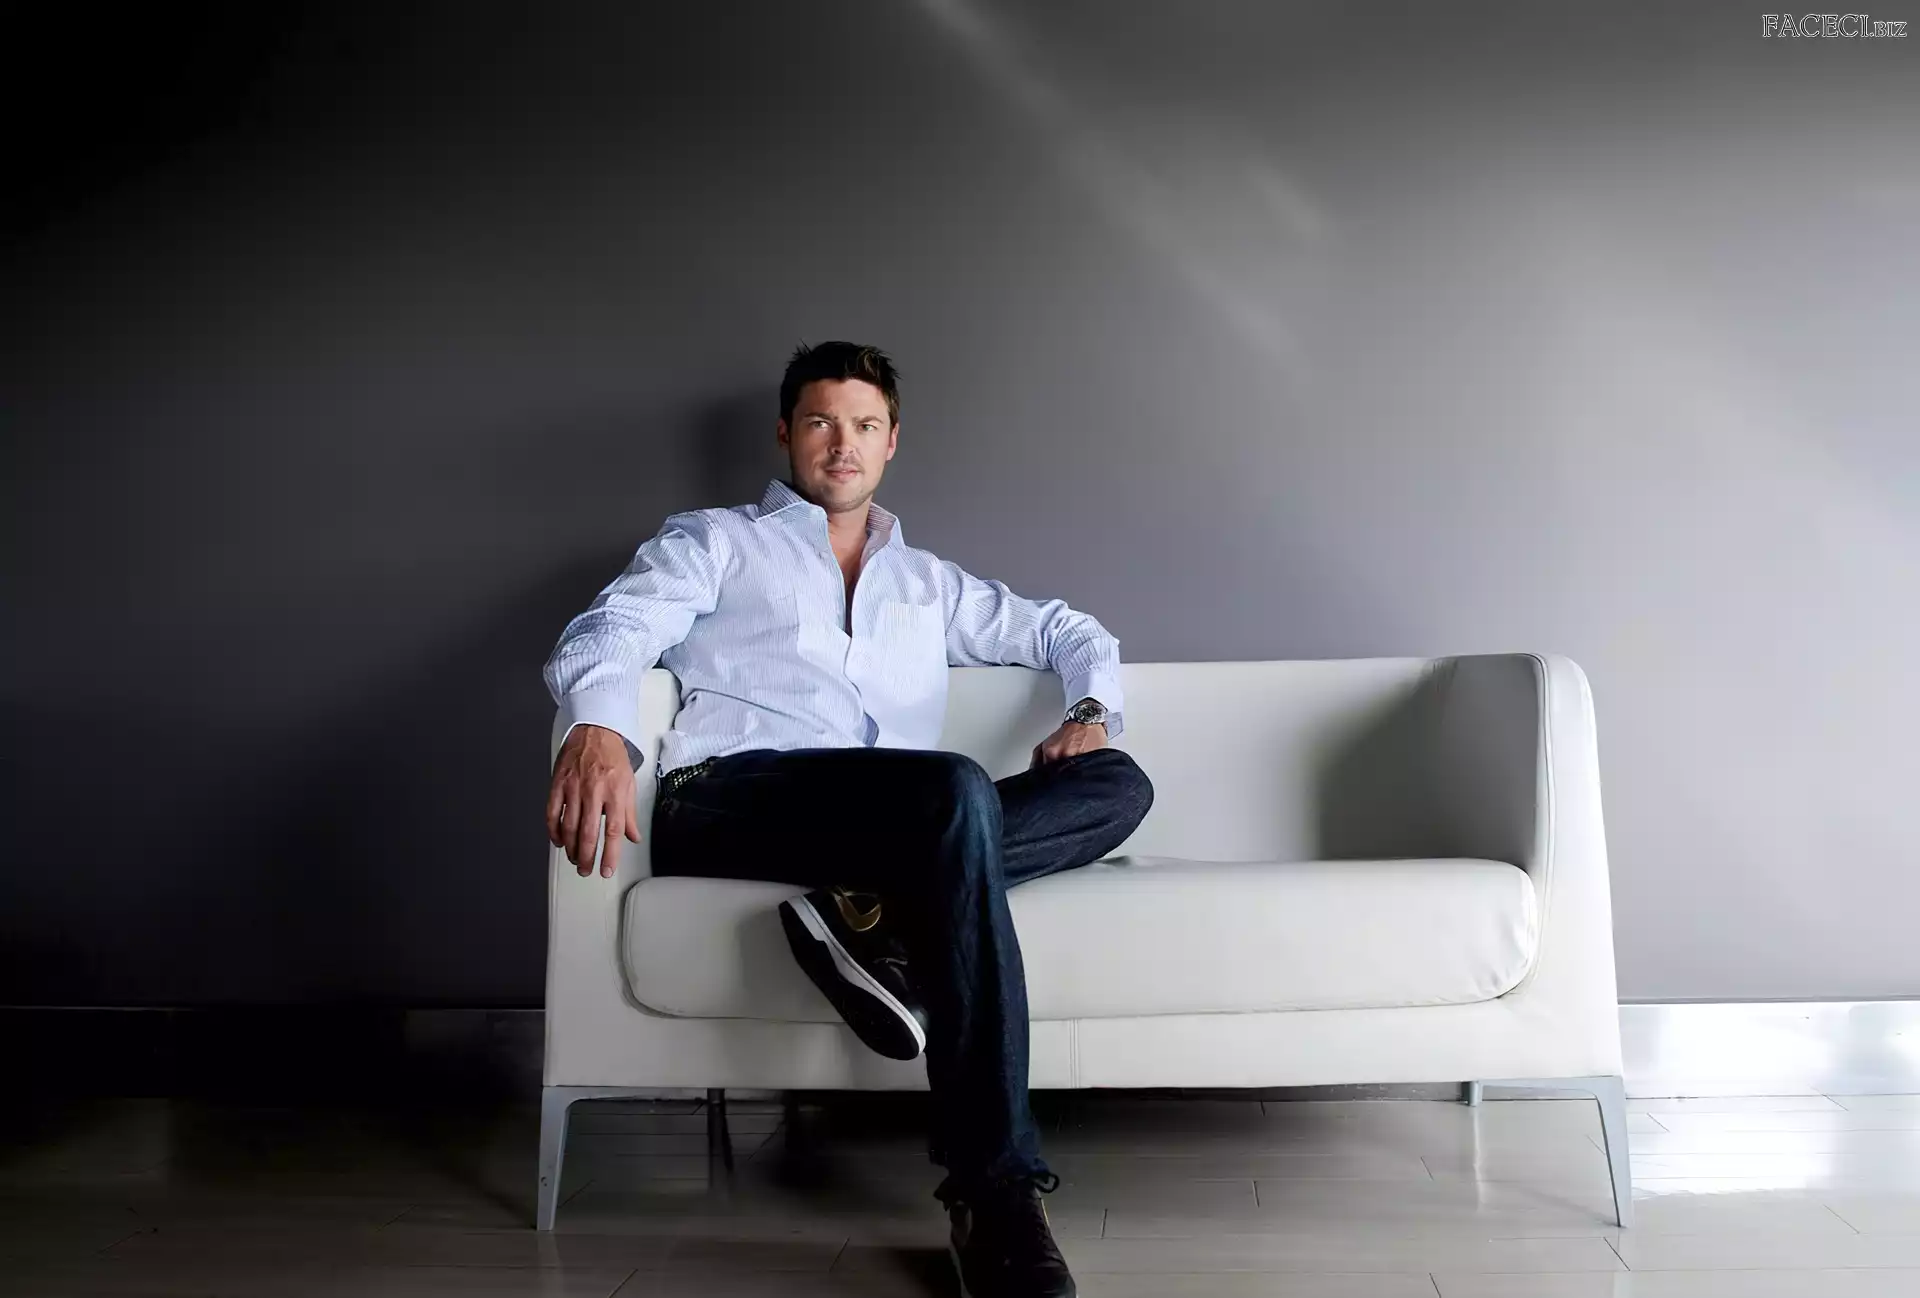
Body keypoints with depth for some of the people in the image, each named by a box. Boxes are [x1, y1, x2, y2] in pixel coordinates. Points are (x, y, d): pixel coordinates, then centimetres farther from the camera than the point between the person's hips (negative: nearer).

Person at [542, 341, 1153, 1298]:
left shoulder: (925, 581, 32)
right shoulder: (713, 543, 19)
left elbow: (1067, 631, 34)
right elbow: (611, 631, 0)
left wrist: (1089, 710, 8)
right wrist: (598, 726, -26)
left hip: (897, 818, 5)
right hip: (728, 799, -5)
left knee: (1119, 786, -14)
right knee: (957, 790, -36)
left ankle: (871, 907, -33)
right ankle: (995, 1193, -37)